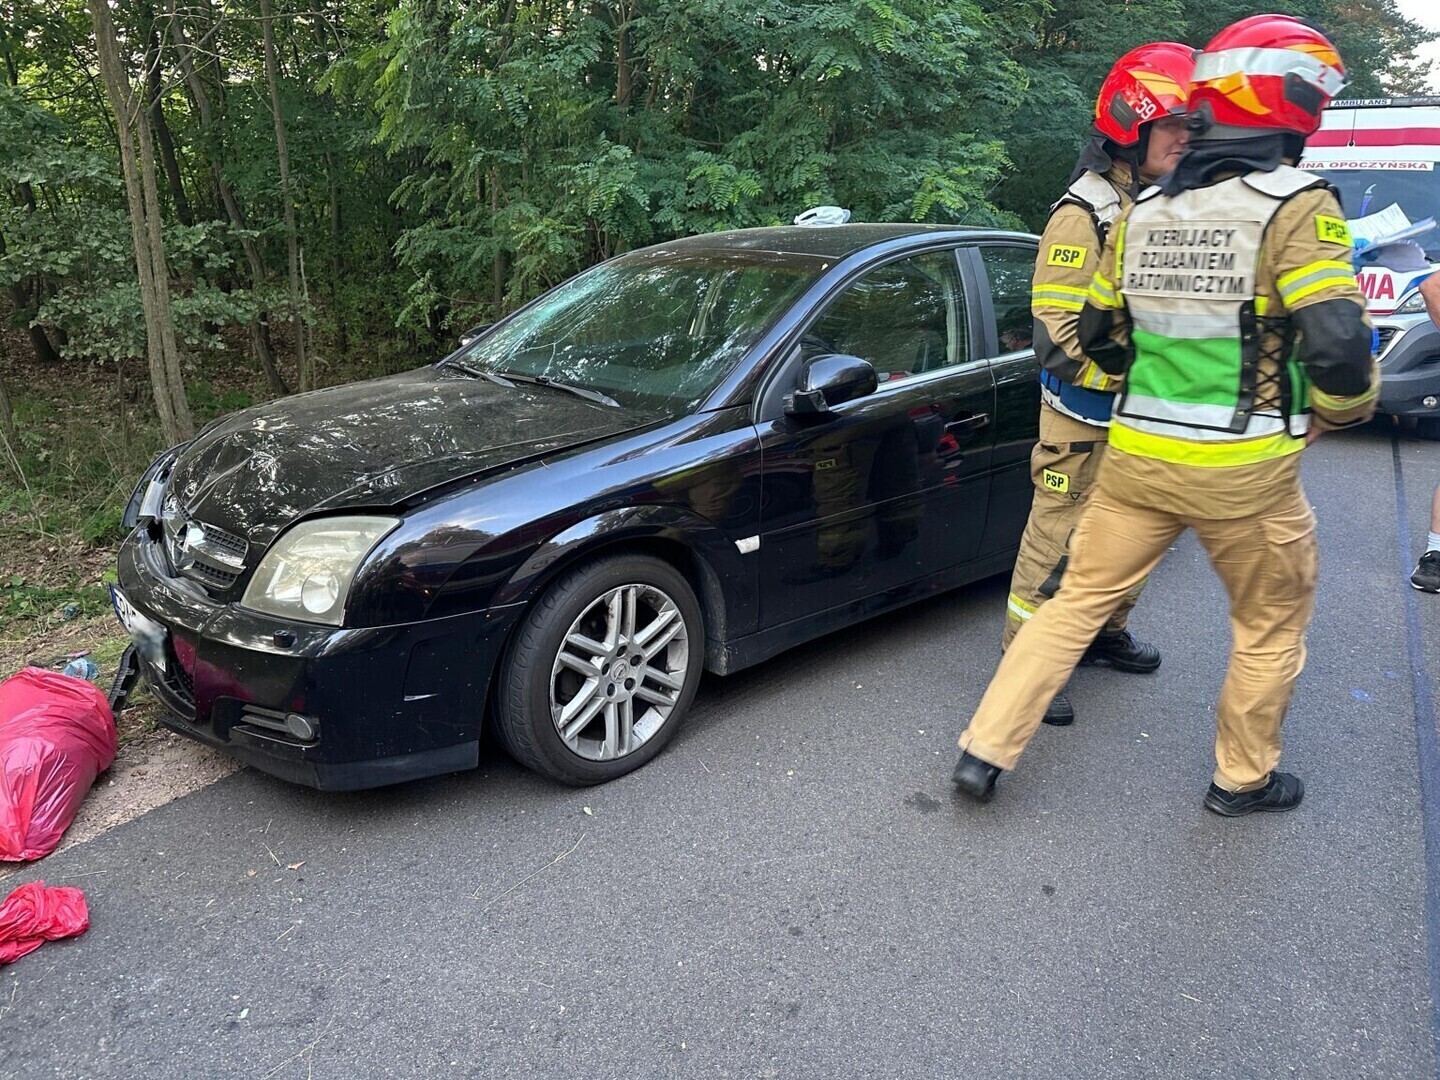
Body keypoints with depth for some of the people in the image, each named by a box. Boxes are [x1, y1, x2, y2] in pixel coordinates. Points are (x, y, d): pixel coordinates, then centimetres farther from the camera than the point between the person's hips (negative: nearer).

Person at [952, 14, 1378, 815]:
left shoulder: (1143, 212, 8)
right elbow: (1339, 348, -18)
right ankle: (1245, 777, 31)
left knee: (1080, 600, 13)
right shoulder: (1298, 206, -10)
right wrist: (1336, 412, 2)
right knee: (1274, 622, 18)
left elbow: (1100, 337, 15)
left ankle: (987, 750, 12)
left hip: (1139, 451, 5)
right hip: (1245, 469, -4)